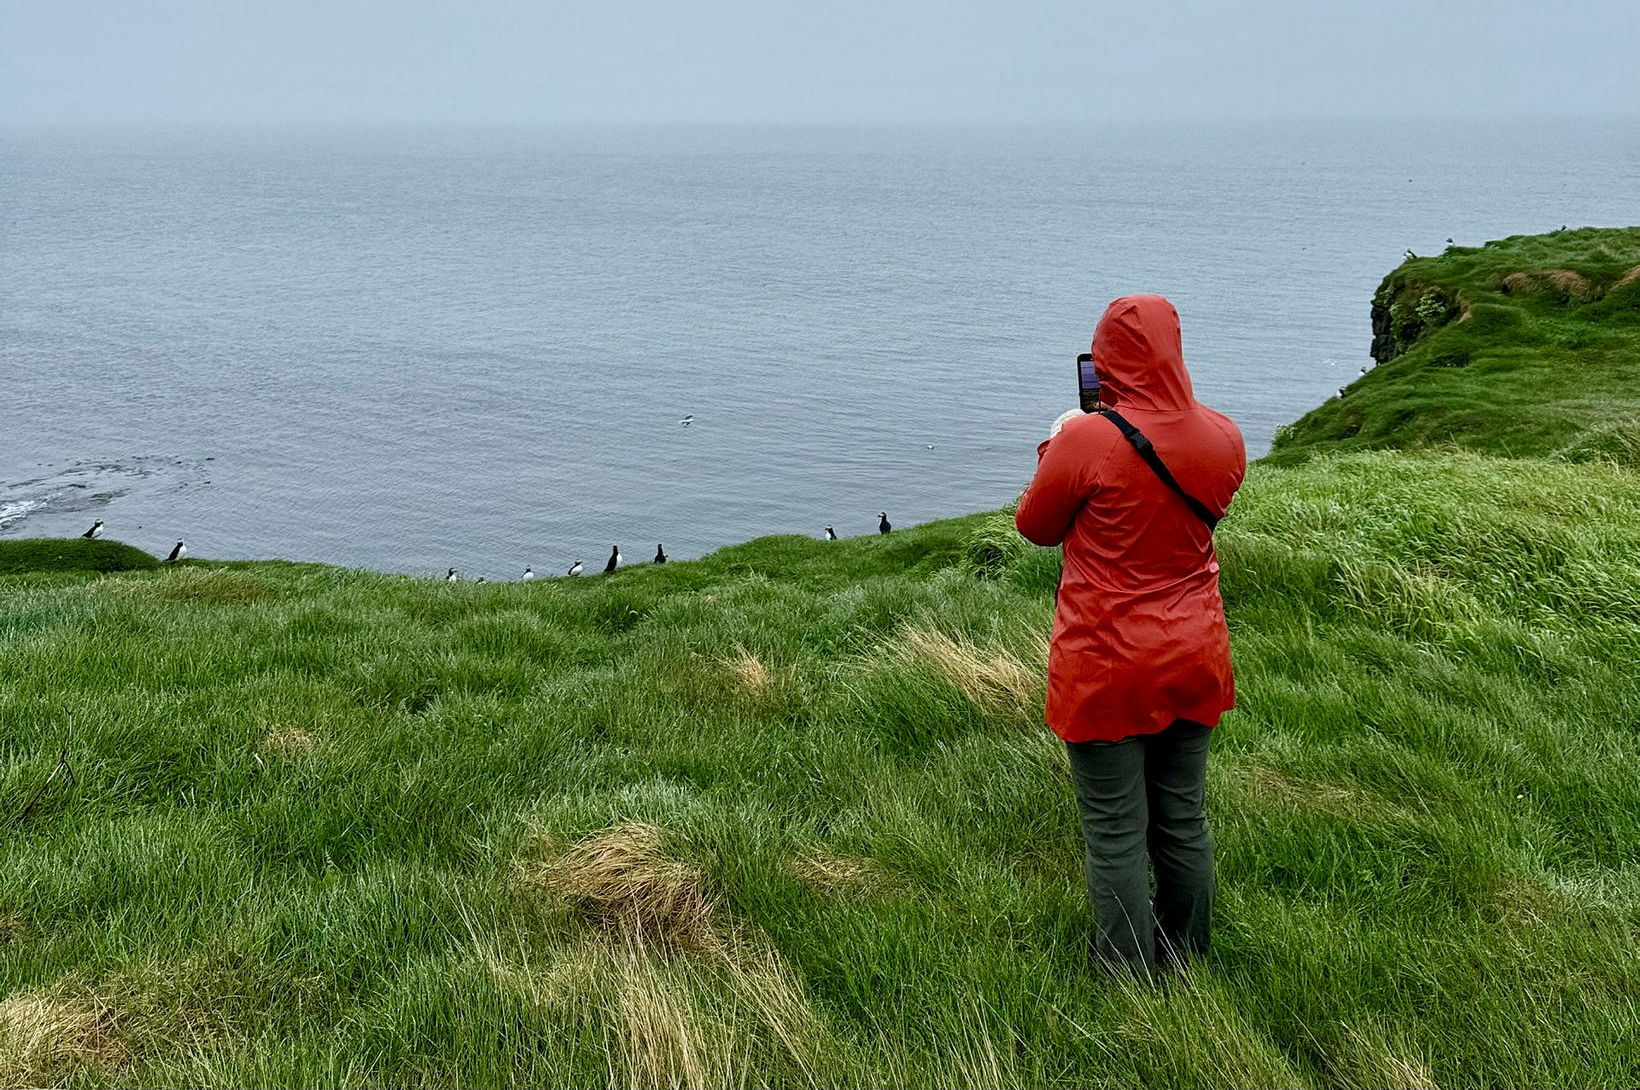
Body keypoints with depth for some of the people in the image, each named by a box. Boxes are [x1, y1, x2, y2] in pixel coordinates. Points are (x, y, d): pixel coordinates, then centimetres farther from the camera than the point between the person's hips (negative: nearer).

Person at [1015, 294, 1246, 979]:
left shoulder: (1087, 441, -20)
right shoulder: (1222, 438, -4)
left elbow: (1036, 526, -4)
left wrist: (1055, 447, 11)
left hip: (1106, 667, -5)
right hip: (1193, 659, 6)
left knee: (1116, 833, 7)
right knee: (1182, 821, 18)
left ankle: (1129, 979, 18)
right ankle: (1186, 963, 33)